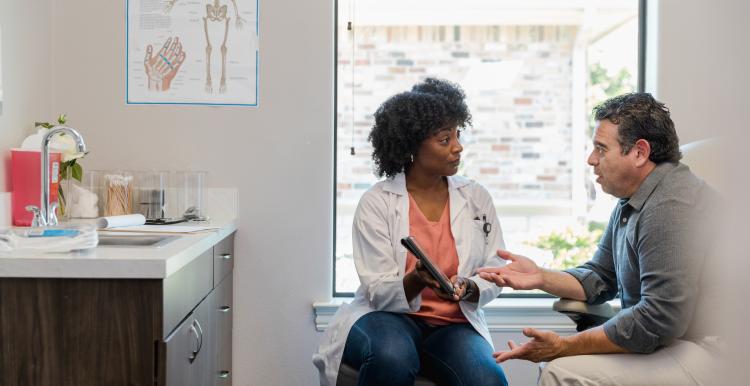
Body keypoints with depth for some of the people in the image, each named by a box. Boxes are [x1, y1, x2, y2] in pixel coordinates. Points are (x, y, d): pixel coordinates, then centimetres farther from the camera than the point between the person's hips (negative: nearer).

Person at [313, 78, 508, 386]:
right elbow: (378, 292, -8)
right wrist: (418, 281, -29)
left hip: (454, 323, 2)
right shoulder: (376, 203, -5)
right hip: (388, 316, -1)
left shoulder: (476, 198, 5)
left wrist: (468, 289, -17)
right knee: (393, 358, -36)